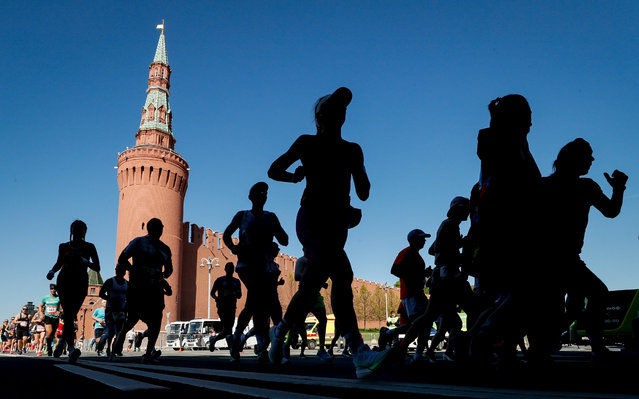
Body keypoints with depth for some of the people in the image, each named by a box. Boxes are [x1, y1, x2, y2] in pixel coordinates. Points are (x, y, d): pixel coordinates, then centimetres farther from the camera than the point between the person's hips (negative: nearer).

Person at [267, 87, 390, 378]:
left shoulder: (352, 150, 14)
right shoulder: (307, 143, 6)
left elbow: (363, 193, 6)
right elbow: (274, 171, 13)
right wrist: (296, 176, 3)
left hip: (338, 221, 5)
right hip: (312, 217, -4)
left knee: (311, 286, 7)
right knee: (342, 275, -26)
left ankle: (280, 331, 30)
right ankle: (359, 353, -30)